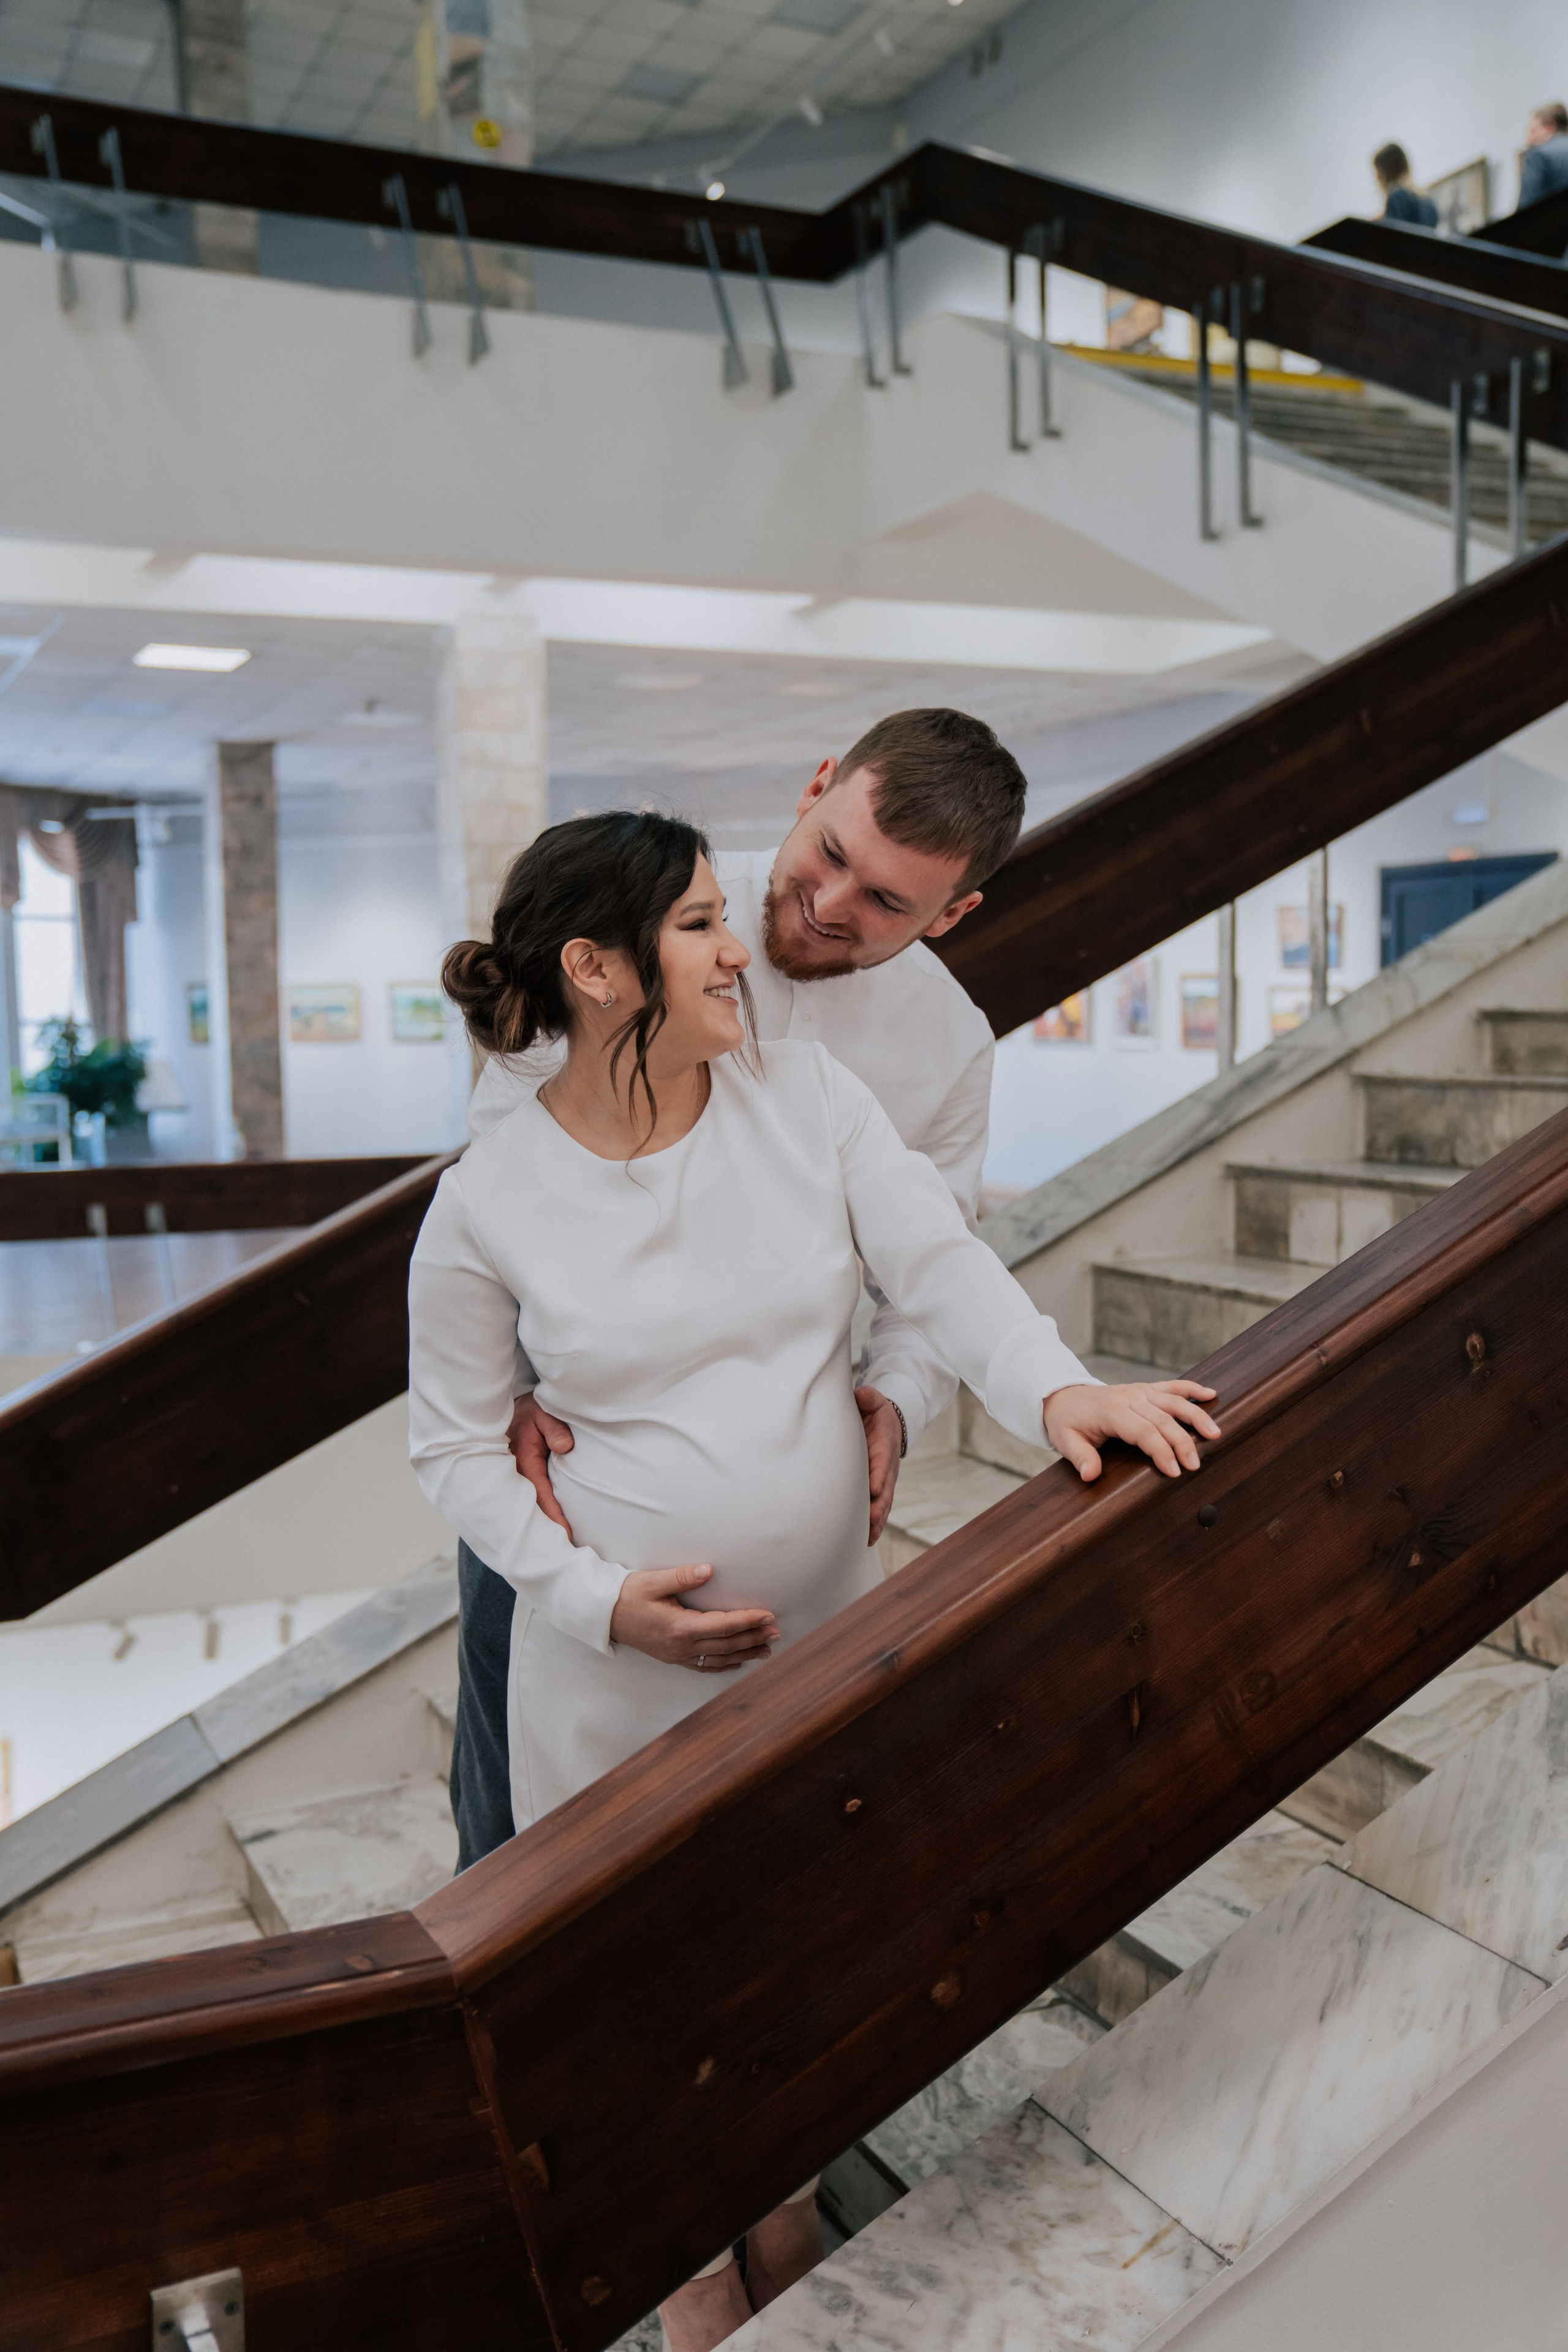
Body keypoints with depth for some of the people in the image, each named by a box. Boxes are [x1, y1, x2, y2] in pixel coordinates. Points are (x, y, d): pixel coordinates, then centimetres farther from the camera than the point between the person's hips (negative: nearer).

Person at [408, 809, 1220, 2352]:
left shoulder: (805, 1094, -7)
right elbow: (454, 1441, -6)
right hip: (619, 1662, -2)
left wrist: (1052, 1386, -32)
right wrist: (601, 1596, -18)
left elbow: (936, 1259, -13)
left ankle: (788, 2219, 51)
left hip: (826, 1631, 3)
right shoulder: (489, 1205, -14)